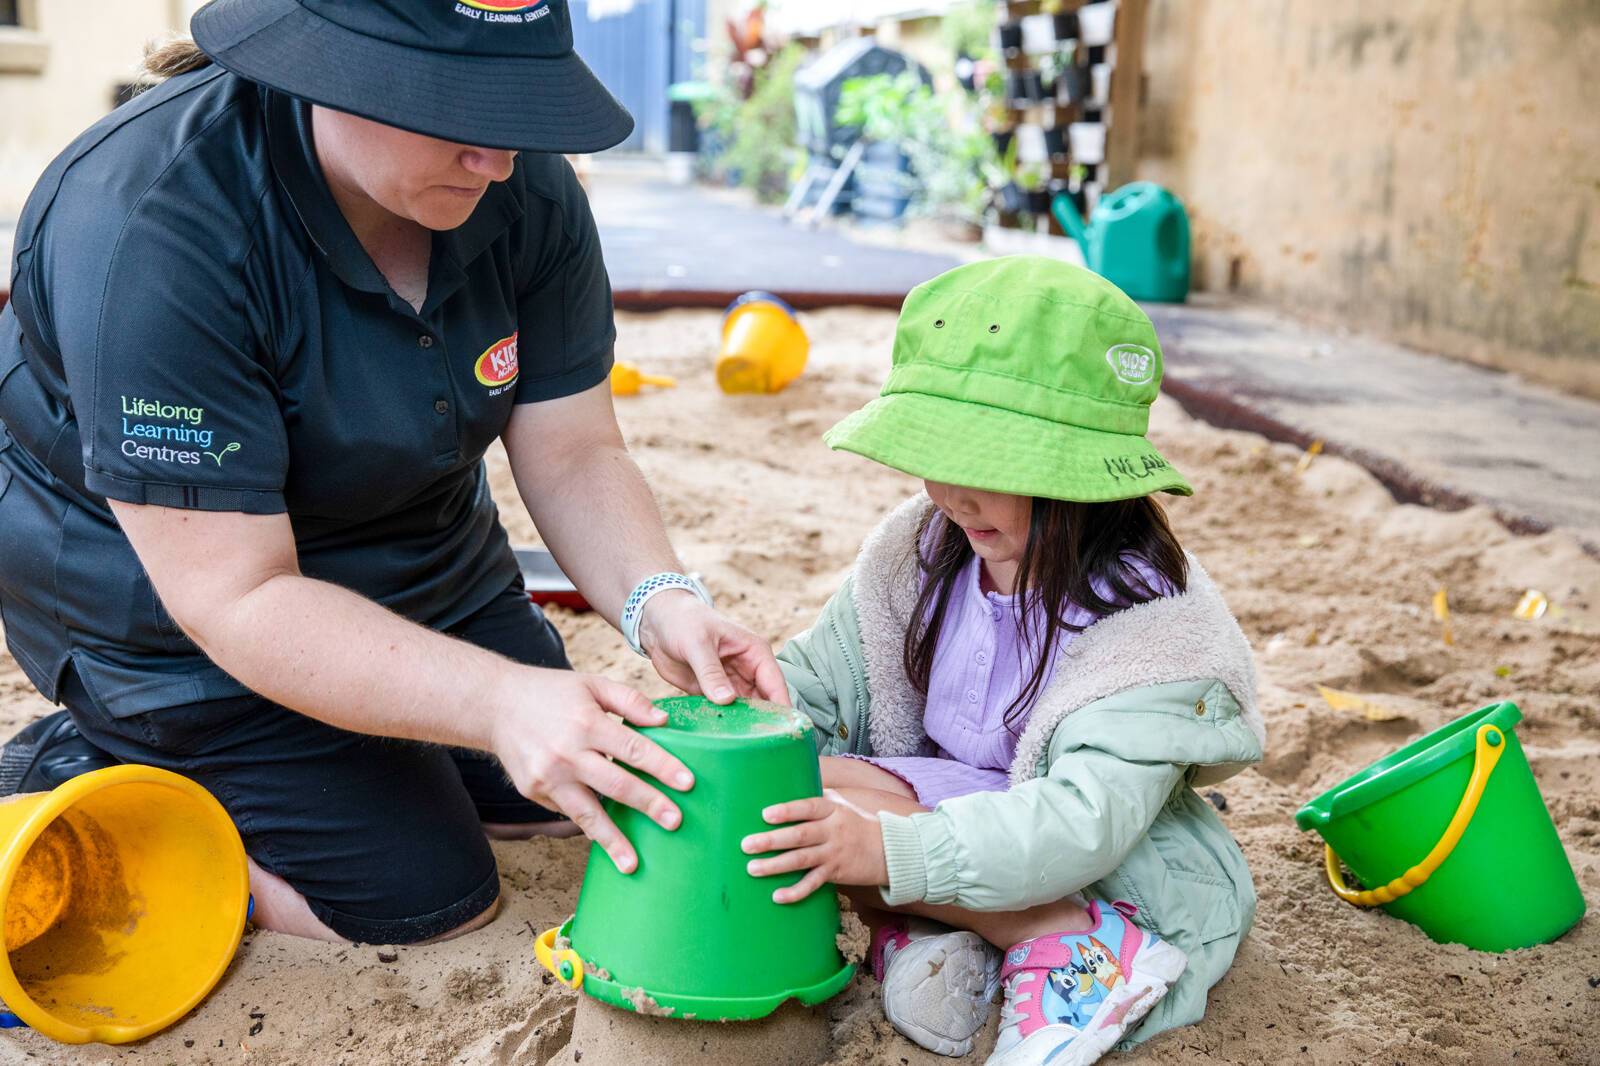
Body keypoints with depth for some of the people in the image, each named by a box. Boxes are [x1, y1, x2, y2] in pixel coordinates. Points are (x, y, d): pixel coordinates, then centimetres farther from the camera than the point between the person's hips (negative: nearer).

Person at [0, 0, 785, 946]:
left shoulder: (526, 187, -16)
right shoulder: (147, 230, -34)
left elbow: (573, 453, -12)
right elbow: (238, 594, -34)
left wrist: (656, 600, -32)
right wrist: (499, 702, -45)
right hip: (172, 609, -6)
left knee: (580, 794, 13)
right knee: (431, 901, -9)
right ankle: (88, 776, 10)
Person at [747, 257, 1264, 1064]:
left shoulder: (1152, 630, -23)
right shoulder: (923, 551, -4)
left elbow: (1083, 823, -33)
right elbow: (817, 681, -1)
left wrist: (894, 851, -44)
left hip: (1115, 874, -6)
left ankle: (1086, 951, -21)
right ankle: (933, 929, -17)